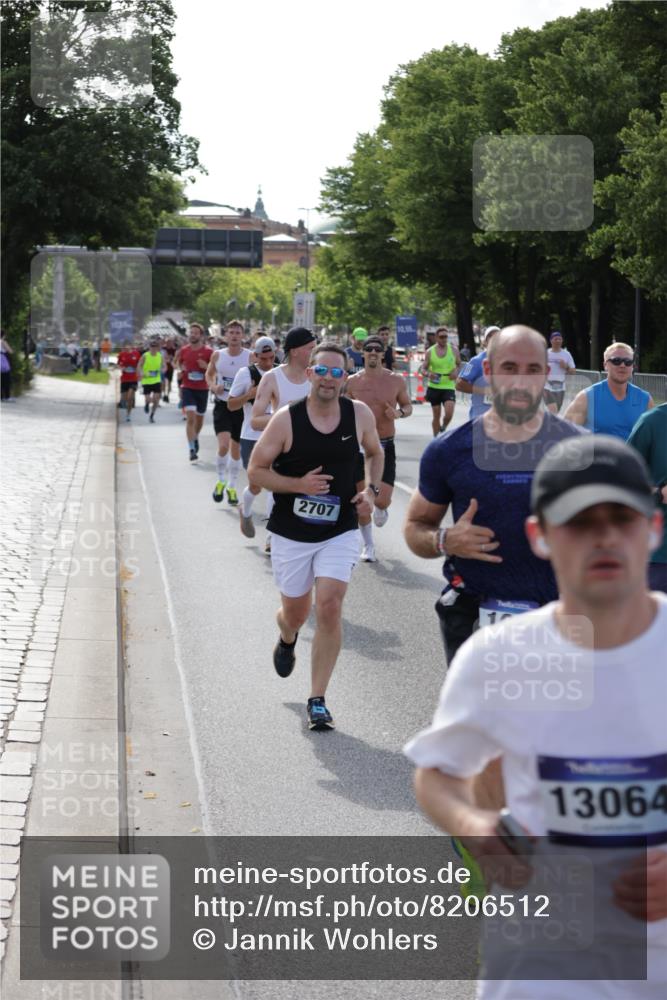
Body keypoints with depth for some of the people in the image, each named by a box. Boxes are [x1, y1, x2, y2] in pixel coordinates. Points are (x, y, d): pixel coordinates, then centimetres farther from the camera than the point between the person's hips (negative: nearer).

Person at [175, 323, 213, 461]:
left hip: (202, 389, 1)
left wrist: (206, 367, -20)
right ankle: (192, 449, -18)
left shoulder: (208, 352, -5)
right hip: (187, 388, -1)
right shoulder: (183, 350, 1)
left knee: (199, 417, 18)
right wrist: (180, 368, -4)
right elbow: (177, 363, 19)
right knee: (190, 417, -16)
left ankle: (195, 438, 47)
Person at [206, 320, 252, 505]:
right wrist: (213, 386, -4)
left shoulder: (250, 356, -6)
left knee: (236, 448, 10)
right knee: (223, 445, -18)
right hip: (222, 406, 0)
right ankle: (221, 480, 6)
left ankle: (232, 487, 26)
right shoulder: (217, 355, 0)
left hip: (241, 407, 0)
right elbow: (209, 374, 16)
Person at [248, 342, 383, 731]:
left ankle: (318, 701, -3)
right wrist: (299, 485, -20)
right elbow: (256, 470, -6)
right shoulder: (286, 420, -12)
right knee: (295, 612, 14)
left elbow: (375, 453, 16)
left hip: (341, 531, 1)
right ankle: (287, 639, 55)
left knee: (329, 607, -14)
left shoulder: (360, 414, -4)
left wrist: (371, 490, -2)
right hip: (292, 533, 0)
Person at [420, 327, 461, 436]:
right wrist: (428, 374, -20)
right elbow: (423, 368, 3)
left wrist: (456, 371, -9)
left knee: (449, 413, -17)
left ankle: (443, 429, 12)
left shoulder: (454, 350, 2)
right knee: (436, 415, 7)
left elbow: (459, 365, 14)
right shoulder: (430, 352, 0)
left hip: (449, 387, 0)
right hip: (434, 387, 0)